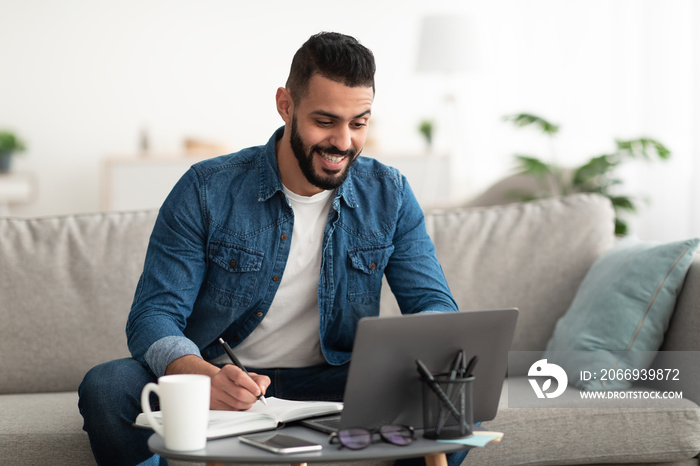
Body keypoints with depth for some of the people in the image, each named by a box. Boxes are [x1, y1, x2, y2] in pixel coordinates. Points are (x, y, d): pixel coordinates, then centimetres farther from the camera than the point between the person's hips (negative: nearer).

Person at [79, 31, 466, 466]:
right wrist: (206, 378, -36)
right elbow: (154, 316, -12)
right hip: (217, 385, -1)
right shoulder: (206, 190, -7)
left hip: (329, 387, 2)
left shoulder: (389, 196, 2)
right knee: (107, 386, -30)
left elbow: (436, 306, 1)